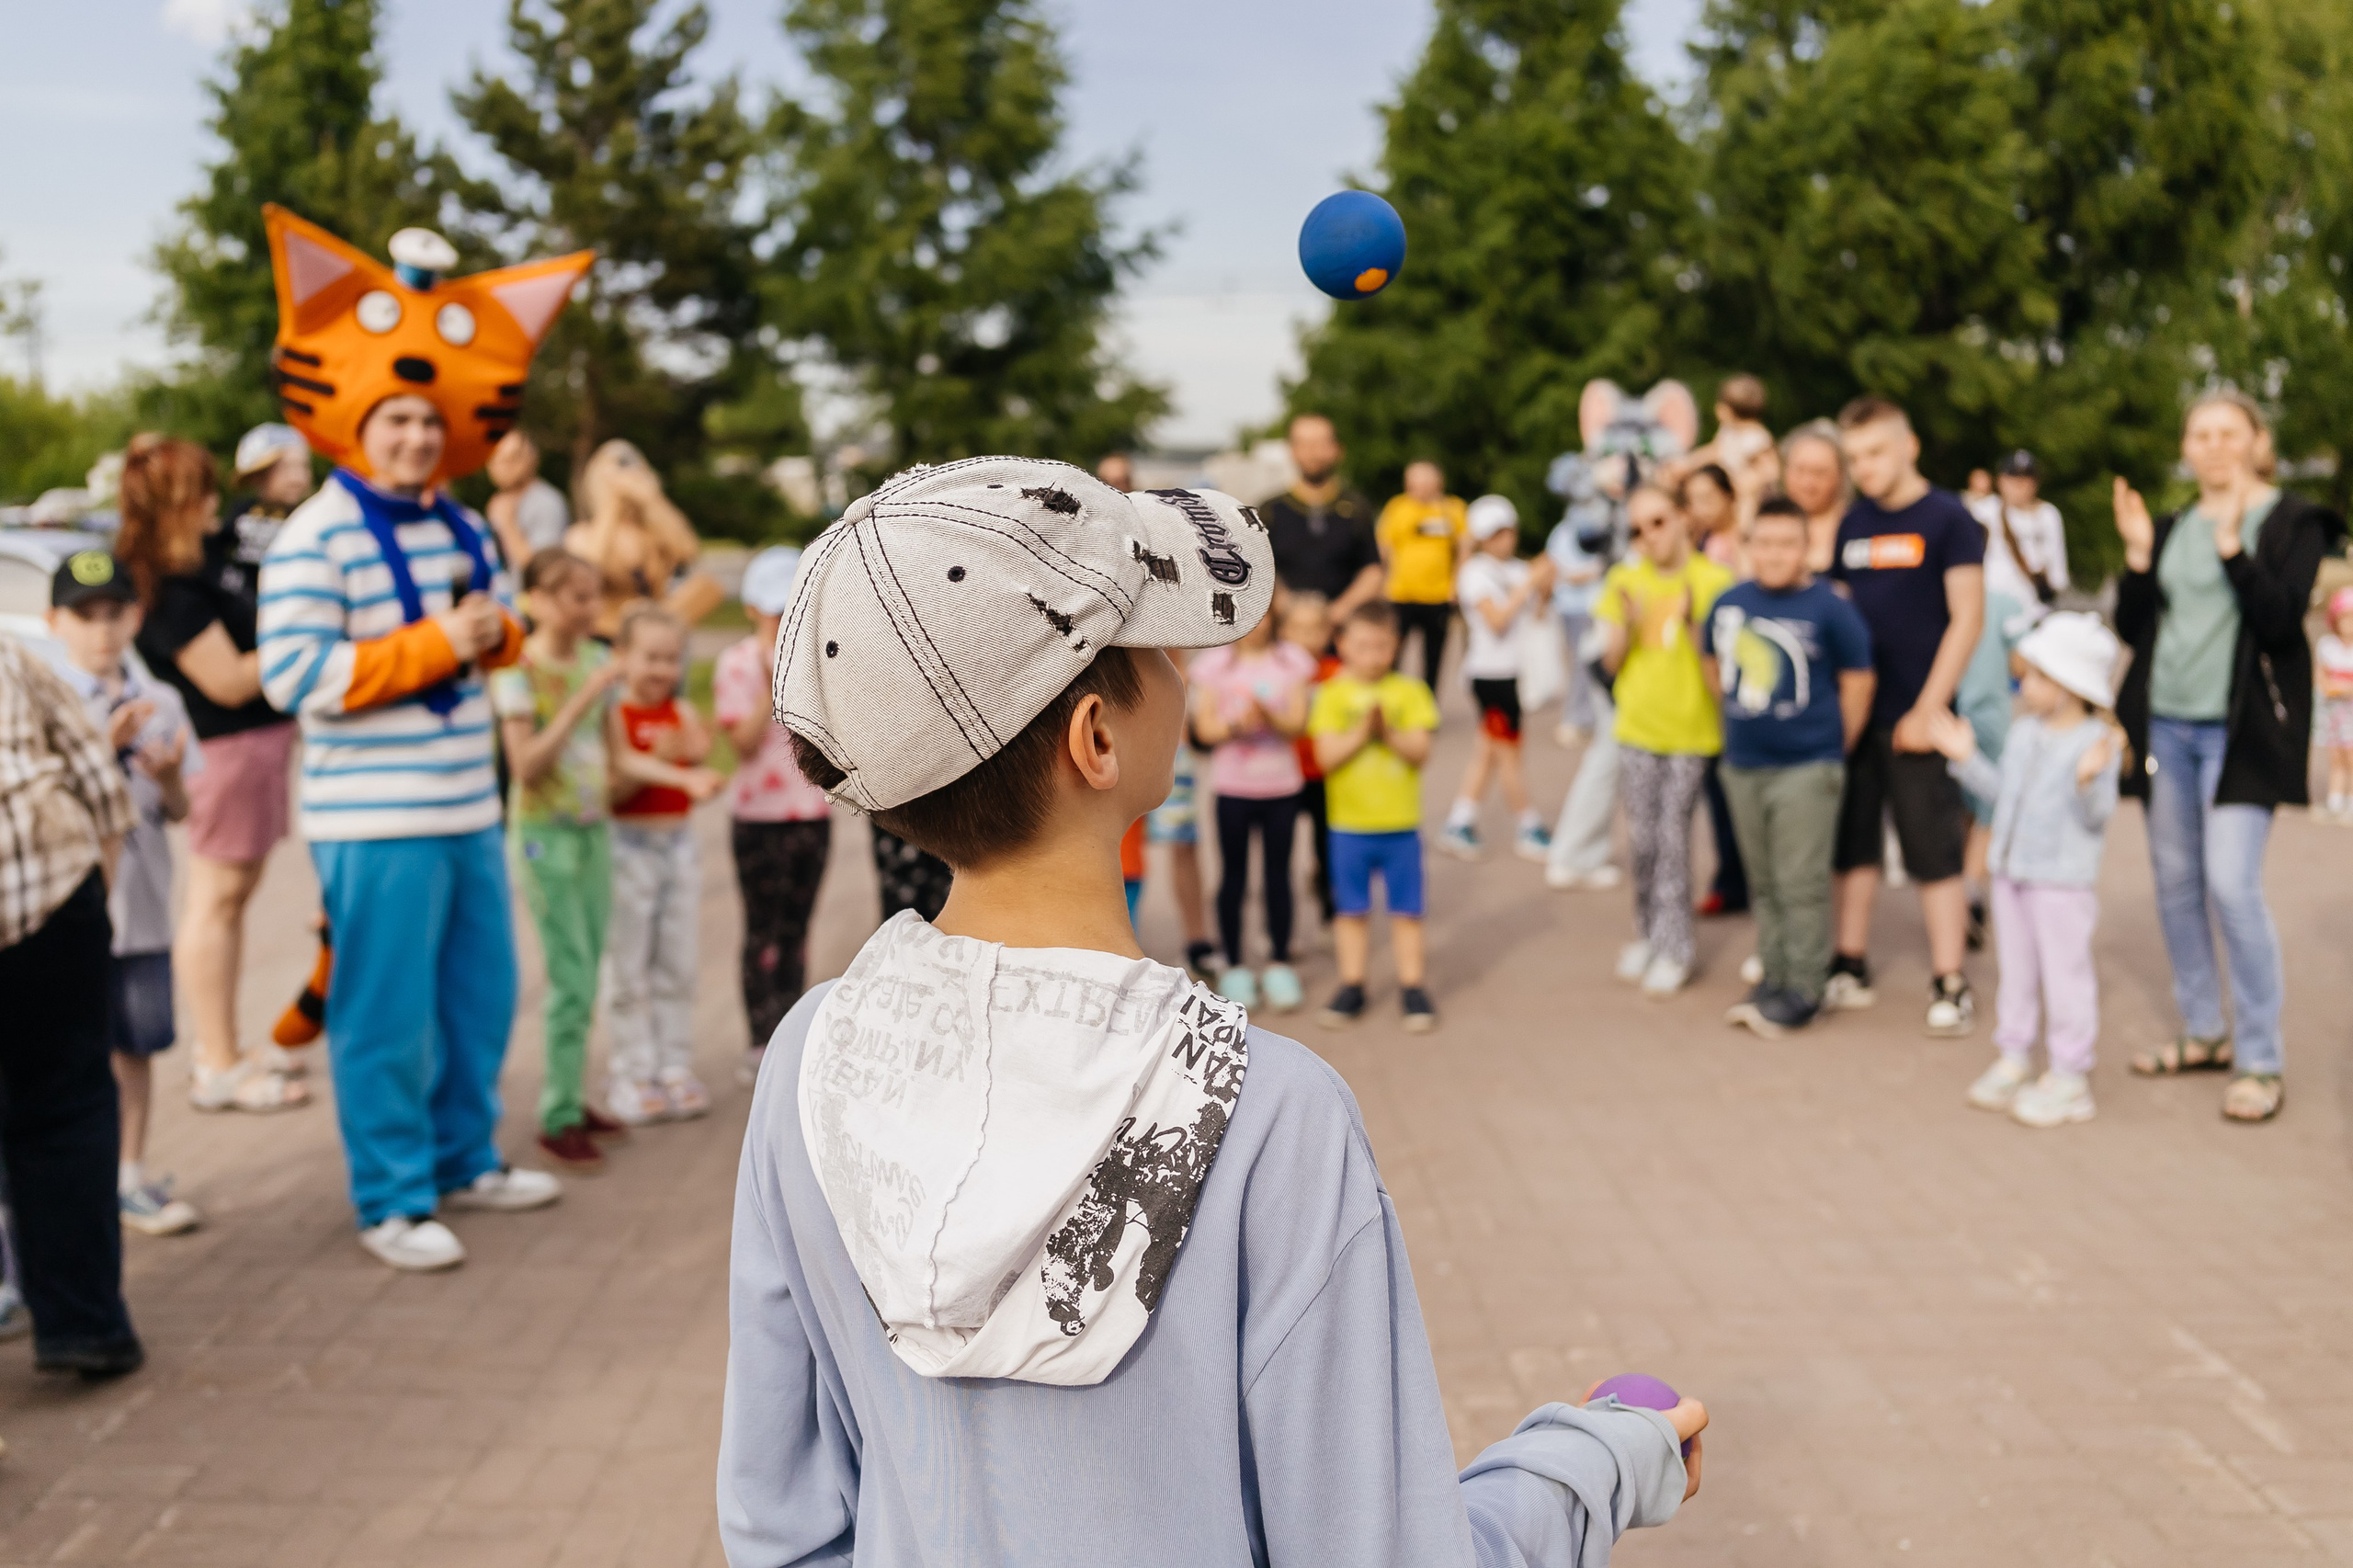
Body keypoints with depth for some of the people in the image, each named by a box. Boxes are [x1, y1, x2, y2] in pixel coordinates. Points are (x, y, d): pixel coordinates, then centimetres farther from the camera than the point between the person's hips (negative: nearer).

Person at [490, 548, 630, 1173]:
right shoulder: (518, 671, -12)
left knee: (586, 975, 10)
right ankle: (558, 1121, 2)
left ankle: (566, 1098, 22)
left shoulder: (597, 660, 5)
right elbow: (526, 767, -20)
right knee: (572, 979, -7)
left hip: (593, 828, 6)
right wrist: (581, 700, -25)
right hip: (544, 833, -6)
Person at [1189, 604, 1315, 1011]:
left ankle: (1280, 965, 18)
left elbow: (1298, 722, -6)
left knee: (1277, 874, 8)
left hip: (1281, 785, 1)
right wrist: (1237, 723, -26)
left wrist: (1269, 717, -26)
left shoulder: (1292, 661, 1)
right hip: (1232, 785, -1)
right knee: (1234, 876, 5)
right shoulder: (1213, 663, -2)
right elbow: (1205, 727, -6)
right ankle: (1234, 967, 16)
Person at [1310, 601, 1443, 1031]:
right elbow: (1326, 756, -10)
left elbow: (1420, 751, -7)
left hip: (1401, 824, 0)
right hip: (1349, 824, 0)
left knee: (1406, 911, 6)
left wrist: (1388, 732, -22)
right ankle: (1352, 985, 21)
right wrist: (1361, 732, -22)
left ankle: (1413, 987, 15)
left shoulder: (1410, 692, 0)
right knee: (1351, 910, 10)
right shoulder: (1333, 695, -2)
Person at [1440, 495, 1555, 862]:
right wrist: (1529, 584, -19)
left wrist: (1545, 589, -5)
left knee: (1488, 749, 10)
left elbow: (1536, 617, 11)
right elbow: (1497, 619, -19)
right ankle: (1528, 830, 10)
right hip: (1491, 670, -7)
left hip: (1516, 670, 7)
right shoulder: (1476, 573, -9)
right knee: (1508, 752, 2)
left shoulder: (1519, 569, 11)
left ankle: (1460, 823, 16)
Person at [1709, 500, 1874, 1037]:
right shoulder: (1729, 603, 4)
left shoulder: (1829, 608, -11)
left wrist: (1834, 748, 2)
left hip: (1806, 770, -5)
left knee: (1801, 885, -2)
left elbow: (1858, 682, -4)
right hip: (1742, 766, 5)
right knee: (1764, 884, 14)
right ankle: (1772, 978, 24)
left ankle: (1803, 989, 6)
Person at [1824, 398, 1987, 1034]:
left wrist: (1929, 708, -15)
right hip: (1852, 712, 5)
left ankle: (1950, 986, 6)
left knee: (1935, 854, -1)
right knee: (1852, 844, 12)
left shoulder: (1946, 518, -5)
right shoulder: (1851, 523, 9)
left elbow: (1968, 618, -9)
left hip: (1914, 718, -5)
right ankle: (1850, 969, 22)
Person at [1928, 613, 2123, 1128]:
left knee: (2065, 976, 1)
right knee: (2016, 971, 16)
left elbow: (2097, 816, -19)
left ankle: (2070, 1078, 9)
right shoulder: (2023, 733, 8)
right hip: (2012, 872, 7)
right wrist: (1968, 759, 12)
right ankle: (2013, 1059, 27)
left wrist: (2089, 780, -37)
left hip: (2063, 881, -7)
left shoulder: (2096, 743, -15)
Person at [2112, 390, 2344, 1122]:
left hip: (2240, 730, -5)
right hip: (2164, 724, 6)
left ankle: (2261, 1060, -5)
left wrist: (2232, 544, -24)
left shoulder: (2292, 523, -2)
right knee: (2175, 884, 9)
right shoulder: (2172, 527, 13)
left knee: (2231, 884, -14)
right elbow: (2132, 629, 7)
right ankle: (2206, 1032, 24)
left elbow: (2280, 621, -15)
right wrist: (2138, 554, -7)